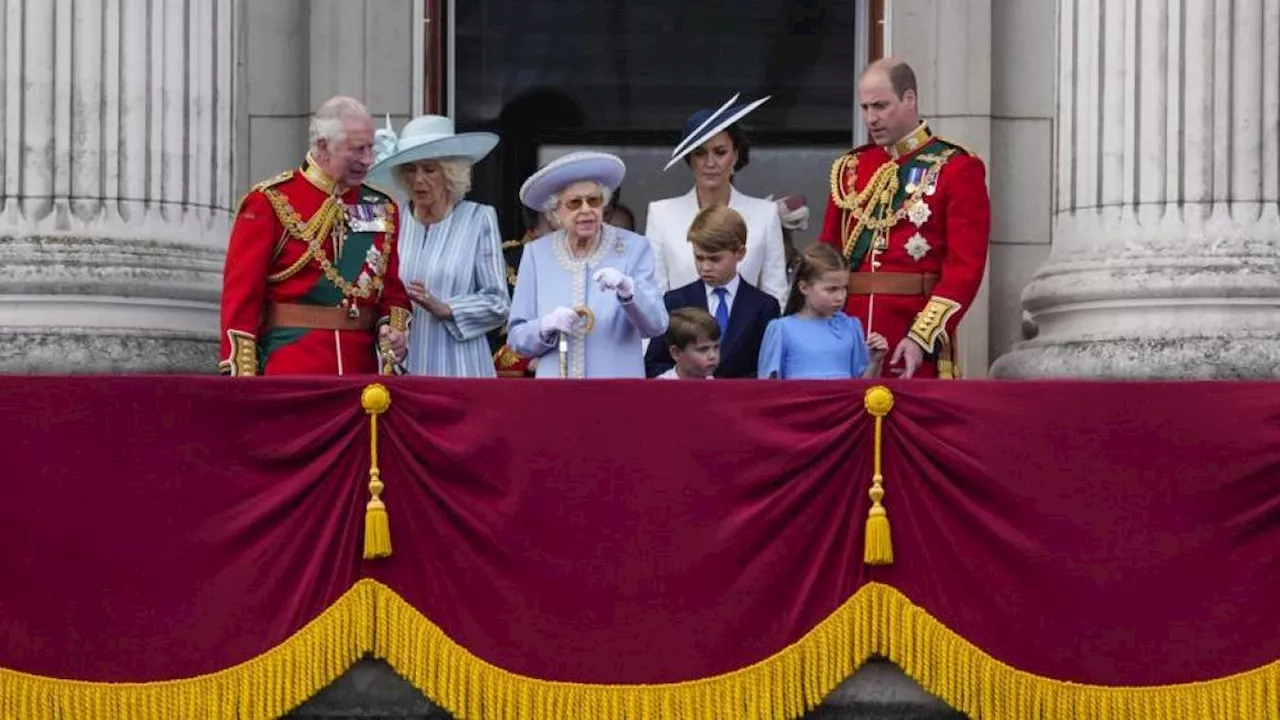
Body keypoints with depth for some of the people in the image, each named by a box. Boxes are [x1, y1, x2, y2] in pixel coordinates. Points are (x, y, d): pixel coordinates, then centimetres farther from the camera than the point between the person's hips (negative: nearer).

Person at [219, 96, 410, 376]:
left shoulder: (382, 208, 12)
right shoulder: (270, 203, -3)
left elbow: (393, 290, 18)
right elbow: (241, 294, -5)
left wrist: (393, 329, -5)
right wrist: (241, 378, -12)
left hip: (362, 366, 5)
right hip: (288, 371, -5)